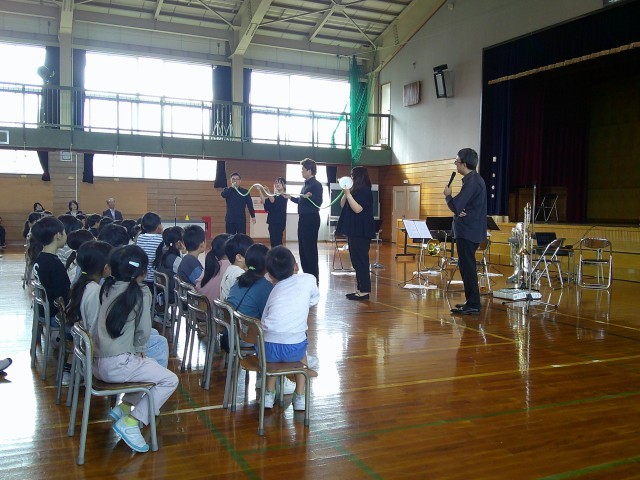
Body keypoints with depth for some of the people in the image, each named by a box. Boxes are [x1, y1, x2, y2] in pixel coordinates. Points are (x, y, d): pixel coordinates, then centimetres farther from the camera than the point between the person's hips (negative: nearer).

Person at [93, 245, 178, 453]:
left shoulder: (108, 286, 9)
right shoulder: (140, 292, -10)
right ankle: (130, 422, -5)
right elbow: (144, 331, -9)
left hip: (98, 362, 8)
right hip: (117, 365, -8)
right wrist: (139, 349, 11)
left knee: (150, 366, 28)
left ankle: (123, 407, 21)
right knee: (170, 380, -1)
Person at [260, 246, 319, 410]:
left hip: (268, 349, 2)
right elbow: (314, 300, 23)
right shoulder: (308, 279, 8)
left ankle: (269, 394, 32)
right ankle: (300, 396, 30)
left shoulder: (274, 292, 16)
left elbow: (265, 319, 17)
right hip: (293, 350, -2)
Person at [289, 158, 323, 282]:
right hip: (303, 218, 10)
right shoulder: (306, 184, 16)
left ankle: (314, 276, -1)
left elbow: (318, 202, -22)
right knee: (302, 247, 13)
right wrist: (290, 197, 29)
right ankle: (307, 274, 20)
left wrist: (309, 197, -38)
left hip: (311, 219, -10)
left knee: (310, 248, -7)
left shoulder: (316, 184, -13)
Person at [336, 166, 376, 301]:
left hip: (361, 232, -10)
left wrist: (348, 194, -18)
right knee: (356, 261, 11)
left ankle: (364, 291, -6)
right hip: (353, 230, 10)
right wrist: (345, 193, 5)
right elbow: (343, 205, 18)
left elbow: (358, 209, -21)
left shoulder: (365, 191, -11)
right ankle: (360, 288, 17)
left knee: (360, 261, -9)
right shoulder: (355, 190, 16)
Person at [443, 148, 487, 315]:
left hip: (468, 232, -11)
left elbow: (456, 206, -23)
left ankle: (473, 305, -2)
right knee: (466, 266, 17)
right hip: (471, 230, 11)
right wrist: (459, 211, -4)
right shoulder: (475, 179, 15)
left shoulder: (471, 182, -18)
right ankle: (471, 302, 24)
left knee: (467, 267, -6)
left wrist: (447, 195, -4)